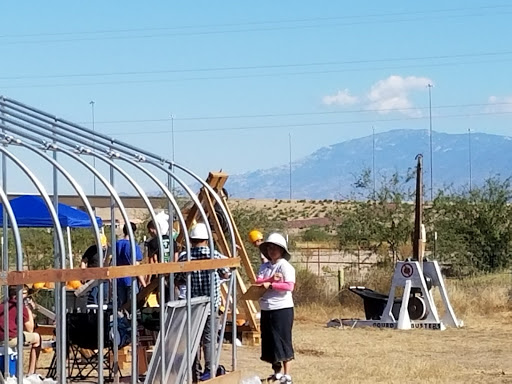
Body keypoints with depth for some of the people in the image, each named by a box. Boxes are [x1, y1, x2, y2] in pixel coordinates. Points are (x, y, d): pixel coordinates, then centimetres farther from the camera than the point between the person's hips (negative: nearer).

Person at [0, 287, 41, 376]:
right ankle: (31, 374, 15)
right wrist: (29, 309, 12)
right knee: (37, 337, 16)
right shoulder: (21, 307, 1)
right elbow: (30, 330, 7)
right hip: (11, 339, -7)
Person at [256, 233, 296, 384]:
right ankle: (277, 371, 26)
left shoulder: (285, 266, -6)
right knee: (269, 342, 12)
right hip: (266, 309, 7)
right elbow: (257, 282, -2)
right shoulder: (264, 266, 12)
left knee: (283, 342, -4)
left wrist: (270, 285, -19)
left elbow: (289, 286, -17)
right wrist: (271, 279, -19)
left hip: (282, 308, -7)